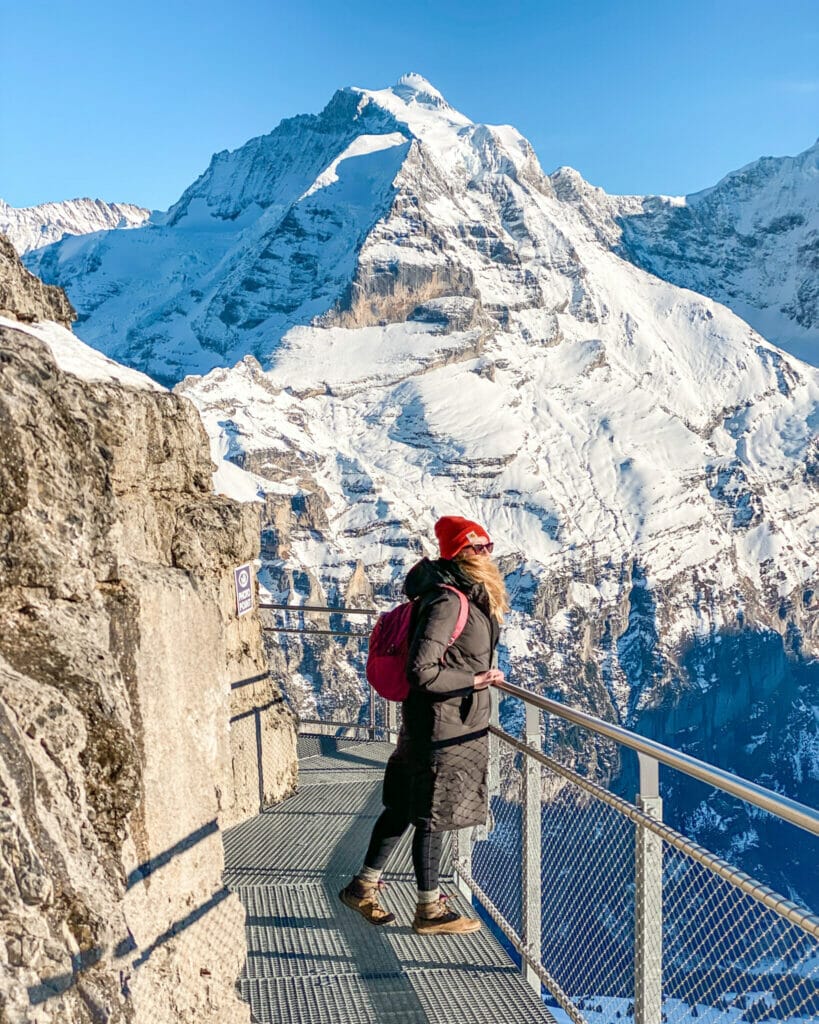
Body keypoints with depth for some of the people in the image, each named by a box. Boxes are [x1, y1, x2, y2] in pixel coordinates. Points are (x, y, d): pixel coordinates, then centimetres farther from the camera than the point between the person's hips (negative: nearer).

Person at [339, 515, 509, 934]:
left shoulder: (468, 597, 9)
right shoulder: (447, 602, -23)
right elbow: (421, 672, -27)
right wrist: (475, 681, -20)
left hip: (457, 724, 10)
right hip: (442, 727, -10)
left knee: (404, 806, 18)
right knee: (433, 817, 5)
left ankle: (363, 886, 31)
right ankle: (429, 910, 22)